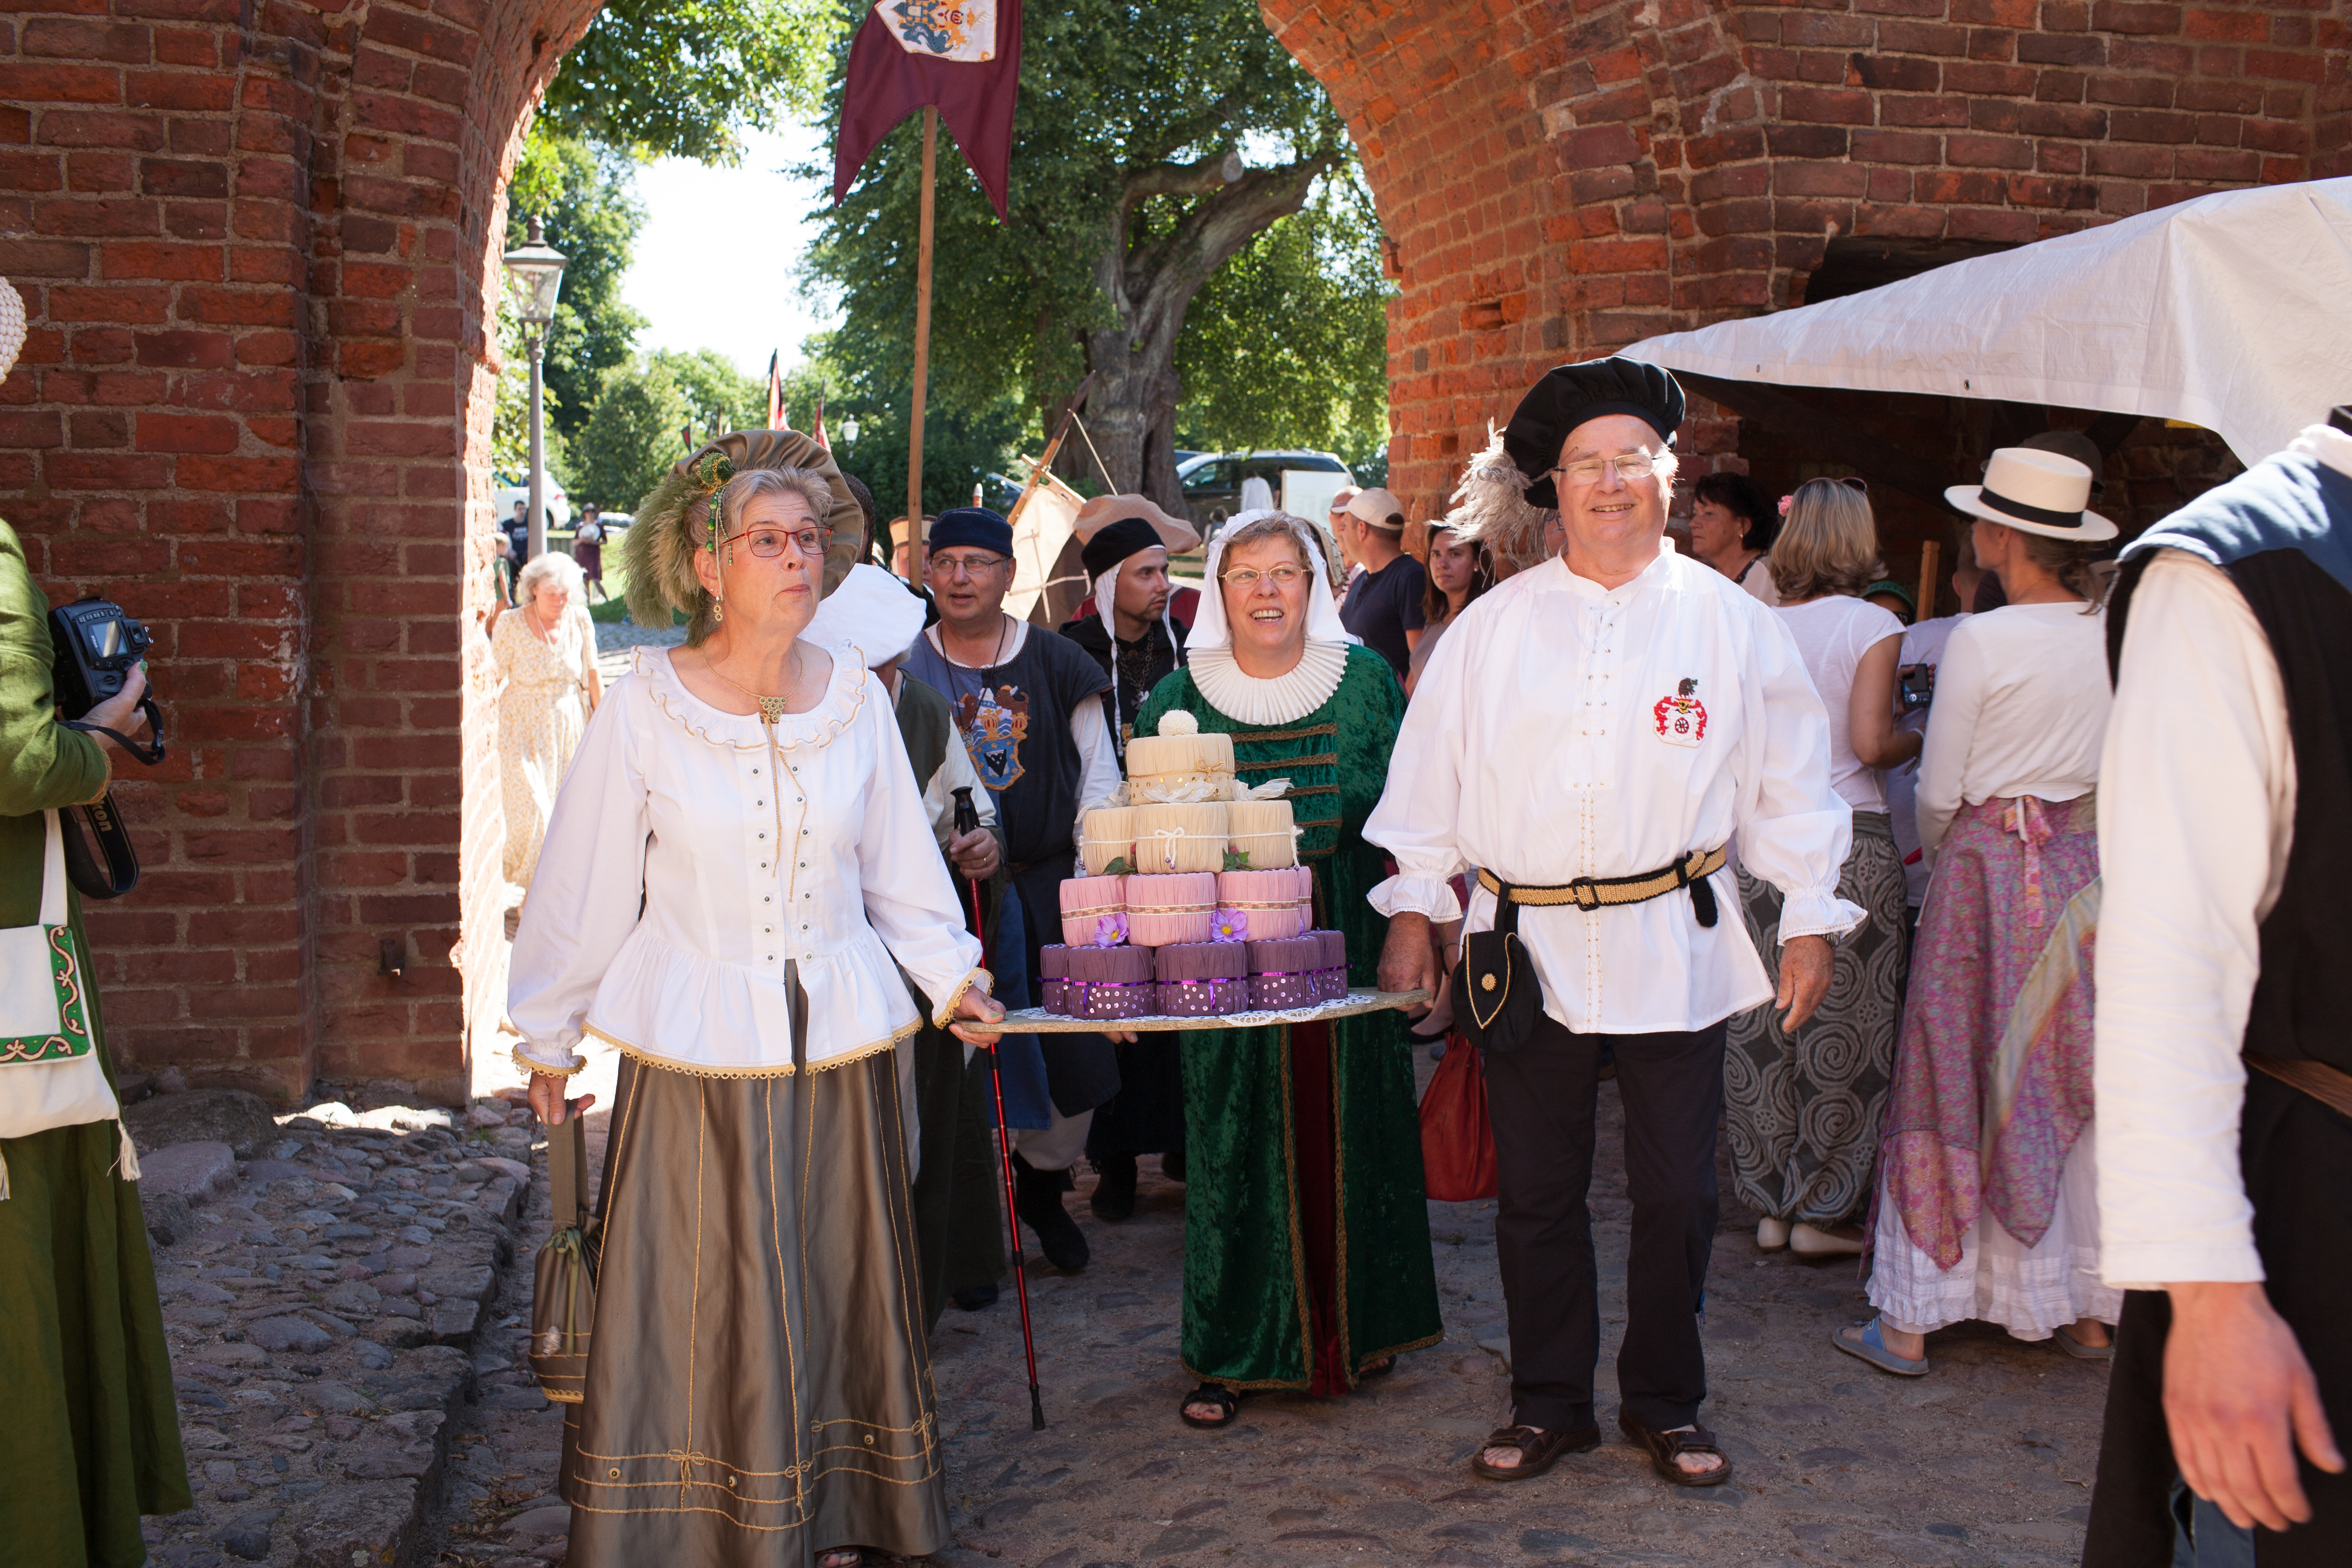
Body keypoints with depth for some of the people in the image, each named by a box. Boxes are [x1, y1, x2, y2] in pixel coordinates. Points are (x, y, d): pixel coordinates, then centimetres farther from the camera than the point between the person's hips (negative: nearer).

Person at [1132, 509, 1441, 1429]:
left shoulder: (1365, 680, 3)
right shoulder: (1179, 699, 2)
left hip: (1349, 948, 1)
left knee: (1351, 1129, 7)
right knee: (1235, 1139, 1)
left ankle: (1359, 1323, 25)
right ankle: (1232, 1352, 12)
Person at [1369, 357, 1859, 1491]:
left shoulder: (1730, 621, 4)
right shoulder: (1494, 625, 5)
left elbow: (1791, 780, 7)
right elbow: (1433, 774, 9)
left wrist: (1810, 920, 4)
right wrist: (1414, 909, 7)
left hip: (1673, 952, 0)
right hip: (1524, 947, 1)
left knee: (1676, 1194, 6)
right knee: (1536, 1193, 8)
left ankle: (1664, 1403, 25)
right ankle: (1548, 1405, 24)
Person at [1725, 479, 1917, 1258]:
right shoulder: (1872, 625, -5)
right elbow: (1871, 742, -12)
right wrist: (1915, 741, 9)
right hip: (1847, 836, -4)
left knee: (1759, 1030, 9)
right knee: (1842, 1031, 5)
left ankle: (1770, 1203, 18)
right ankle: (1825, 1209, 11)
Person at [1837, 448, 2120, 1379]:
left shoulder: (1982, 641, -14)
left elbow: (1938, 792, -7)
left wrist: (1935, 848, 13)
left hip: (1993, 866, -5)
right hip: (2095, 864, 5)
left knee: (1962, 1083, 1)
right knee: (2082, 1087, 14)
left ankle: (1908, 1323, 6)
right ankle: (2090, 1310, 22)